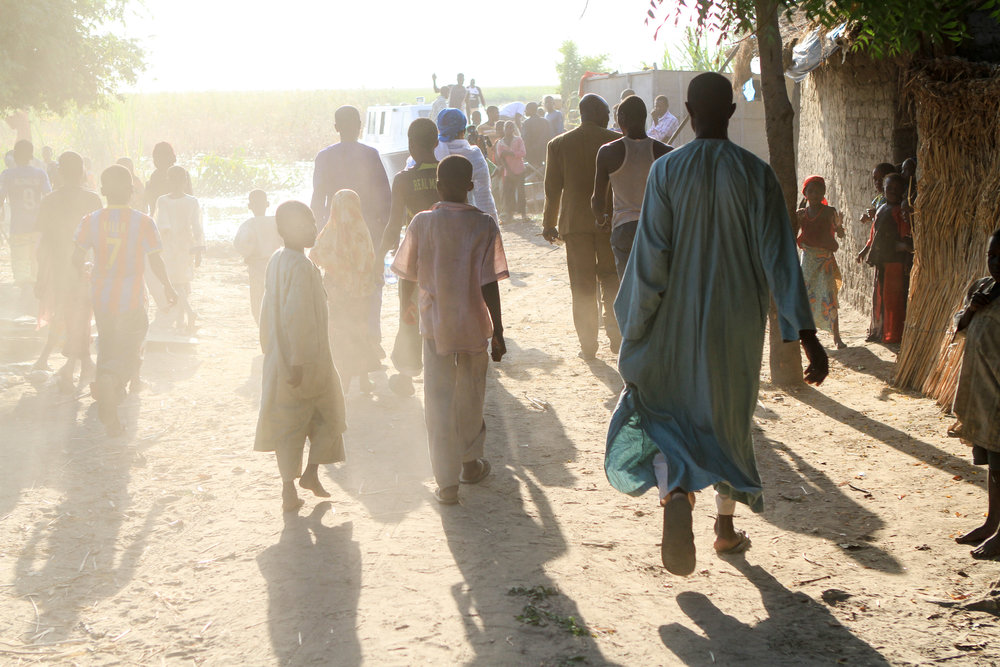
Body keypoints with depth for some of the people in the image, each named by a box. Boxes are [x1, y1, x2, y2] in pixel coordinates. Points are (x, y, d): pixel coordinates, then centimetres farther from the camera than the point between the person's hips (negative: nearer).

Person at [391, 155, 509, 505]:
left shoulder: (421, 223, -6)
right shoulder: (484, 225, -10)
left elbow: (407, 277, 2)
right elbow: (489, 284, -13)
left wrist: (407, 308, 22)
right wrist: (498, 331, -5)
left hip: (434, 323, 0)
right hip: (473, 324, 0)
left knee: (438, 400, 4)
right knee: (471, 397, 19)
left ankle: (447, 482, 1)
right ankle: (471, 463, 36)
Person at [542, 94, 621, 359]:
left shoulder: (558, 144, 0)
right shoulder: (616, 141, -4)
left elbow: (552, 188, 2)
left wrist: (549, 224, 11)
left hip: (575, 223, 1)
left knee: (582, 287, 5)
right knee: (612, 281, 14)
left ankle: (588, 344, 6)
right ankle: (616, 336, 11)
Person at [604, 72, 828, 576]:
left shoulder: (666, 170, -10)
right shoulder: (756, 174, -8)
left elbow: (650, 256, -11)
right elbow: (778, 257, -11)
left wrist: (634, 331, -3)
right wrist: (807, 335, -10)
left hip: (678, 321, -1)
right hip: (737, 323, 2)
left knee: (662, 409, 10)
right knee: (730, 416, 18)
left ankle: (674, 492, -18)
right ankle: (726, 527, 27)